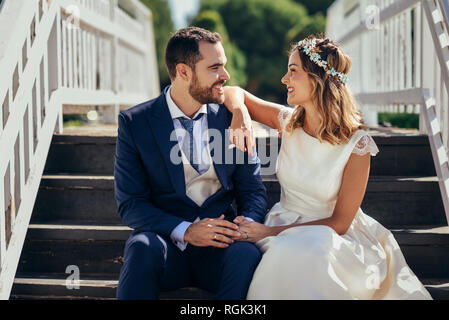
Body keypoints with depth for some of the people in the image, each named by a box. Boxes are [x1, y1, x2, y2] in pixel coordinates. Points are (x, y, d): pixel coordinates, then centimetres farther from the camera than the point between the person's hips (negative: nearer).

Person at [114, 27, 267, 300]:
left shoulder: (232, 118, 6)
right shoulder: (134, 123, 0)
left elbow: (253, 190, 10)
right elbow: (130, 205, -4)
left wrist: (246, 223, -13)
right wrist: (184, 231, -20)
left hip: (220, 247, 1)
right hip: (166, 242, -1)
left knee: (248, 256, -32)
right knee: (144, 246, -35)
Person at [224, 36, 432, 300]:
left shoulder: (356, 143, -14)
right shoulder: (288, 122, -2)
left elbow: (340, 222, -12)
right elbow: (235, 93, 10)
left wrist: (273, 231, -18)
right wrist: (240, 113, -14)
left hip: (331, 236, -3)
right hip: (284, 230, 3)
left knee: (305, 250, -38)